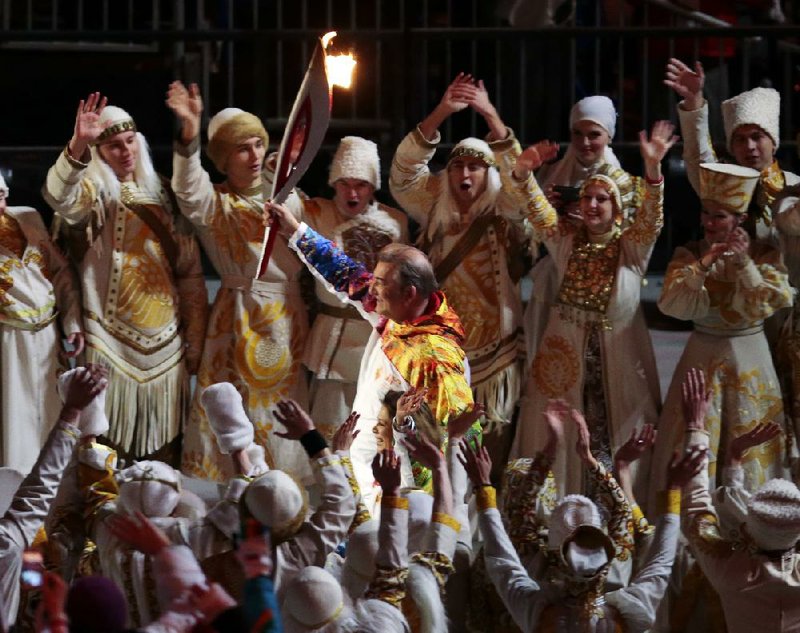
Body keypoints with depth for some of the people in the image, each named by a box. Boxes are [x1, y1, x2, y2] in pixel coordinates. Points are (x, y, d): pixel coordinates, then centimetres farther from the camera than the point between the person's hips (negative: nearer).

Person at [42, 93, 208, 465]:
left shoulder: (160, 193, 12)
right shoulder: (93, 191, -3)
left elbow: (189, 269, 14)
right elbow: (60, 196, -29)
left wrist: (195, 336, 10)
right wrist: (78, 145, -46)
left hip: (164, 341, 5)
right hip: (113, 342, -5)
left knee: (164, 450, 7)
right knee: (112, 448, -8)